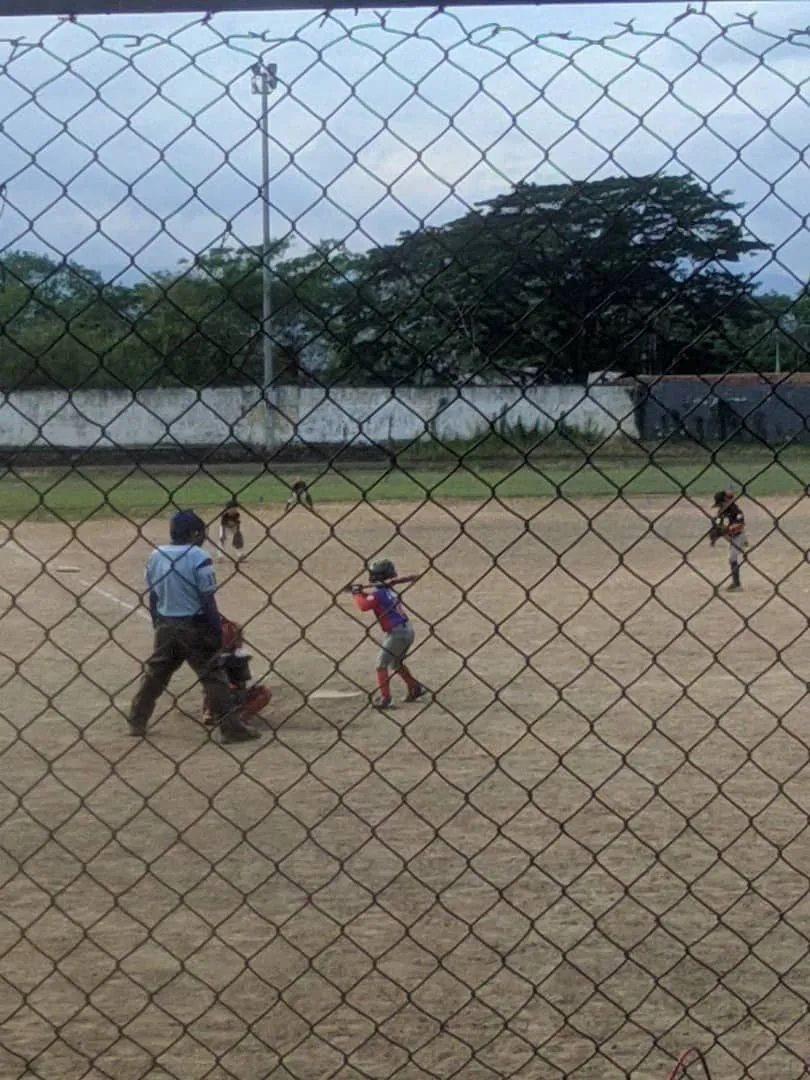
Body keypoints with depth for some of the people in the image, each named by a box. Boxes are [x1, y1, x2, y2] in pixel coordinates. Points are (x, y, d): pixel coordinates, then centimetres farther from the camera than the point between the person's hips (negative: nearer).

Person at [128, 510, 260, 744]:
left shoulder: (155, 556, 4)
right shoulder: (198, 557, -15)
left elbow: (152, 596, 10)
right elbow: (207, 600, -16)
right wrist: (217, 631, -9)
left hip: (165, 626, 6)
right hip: (194, 627, -6)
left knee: (155, 674, 18)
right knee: (213, 676, -2)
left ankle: (137, 723, 23)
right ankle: (231, 728, -4)